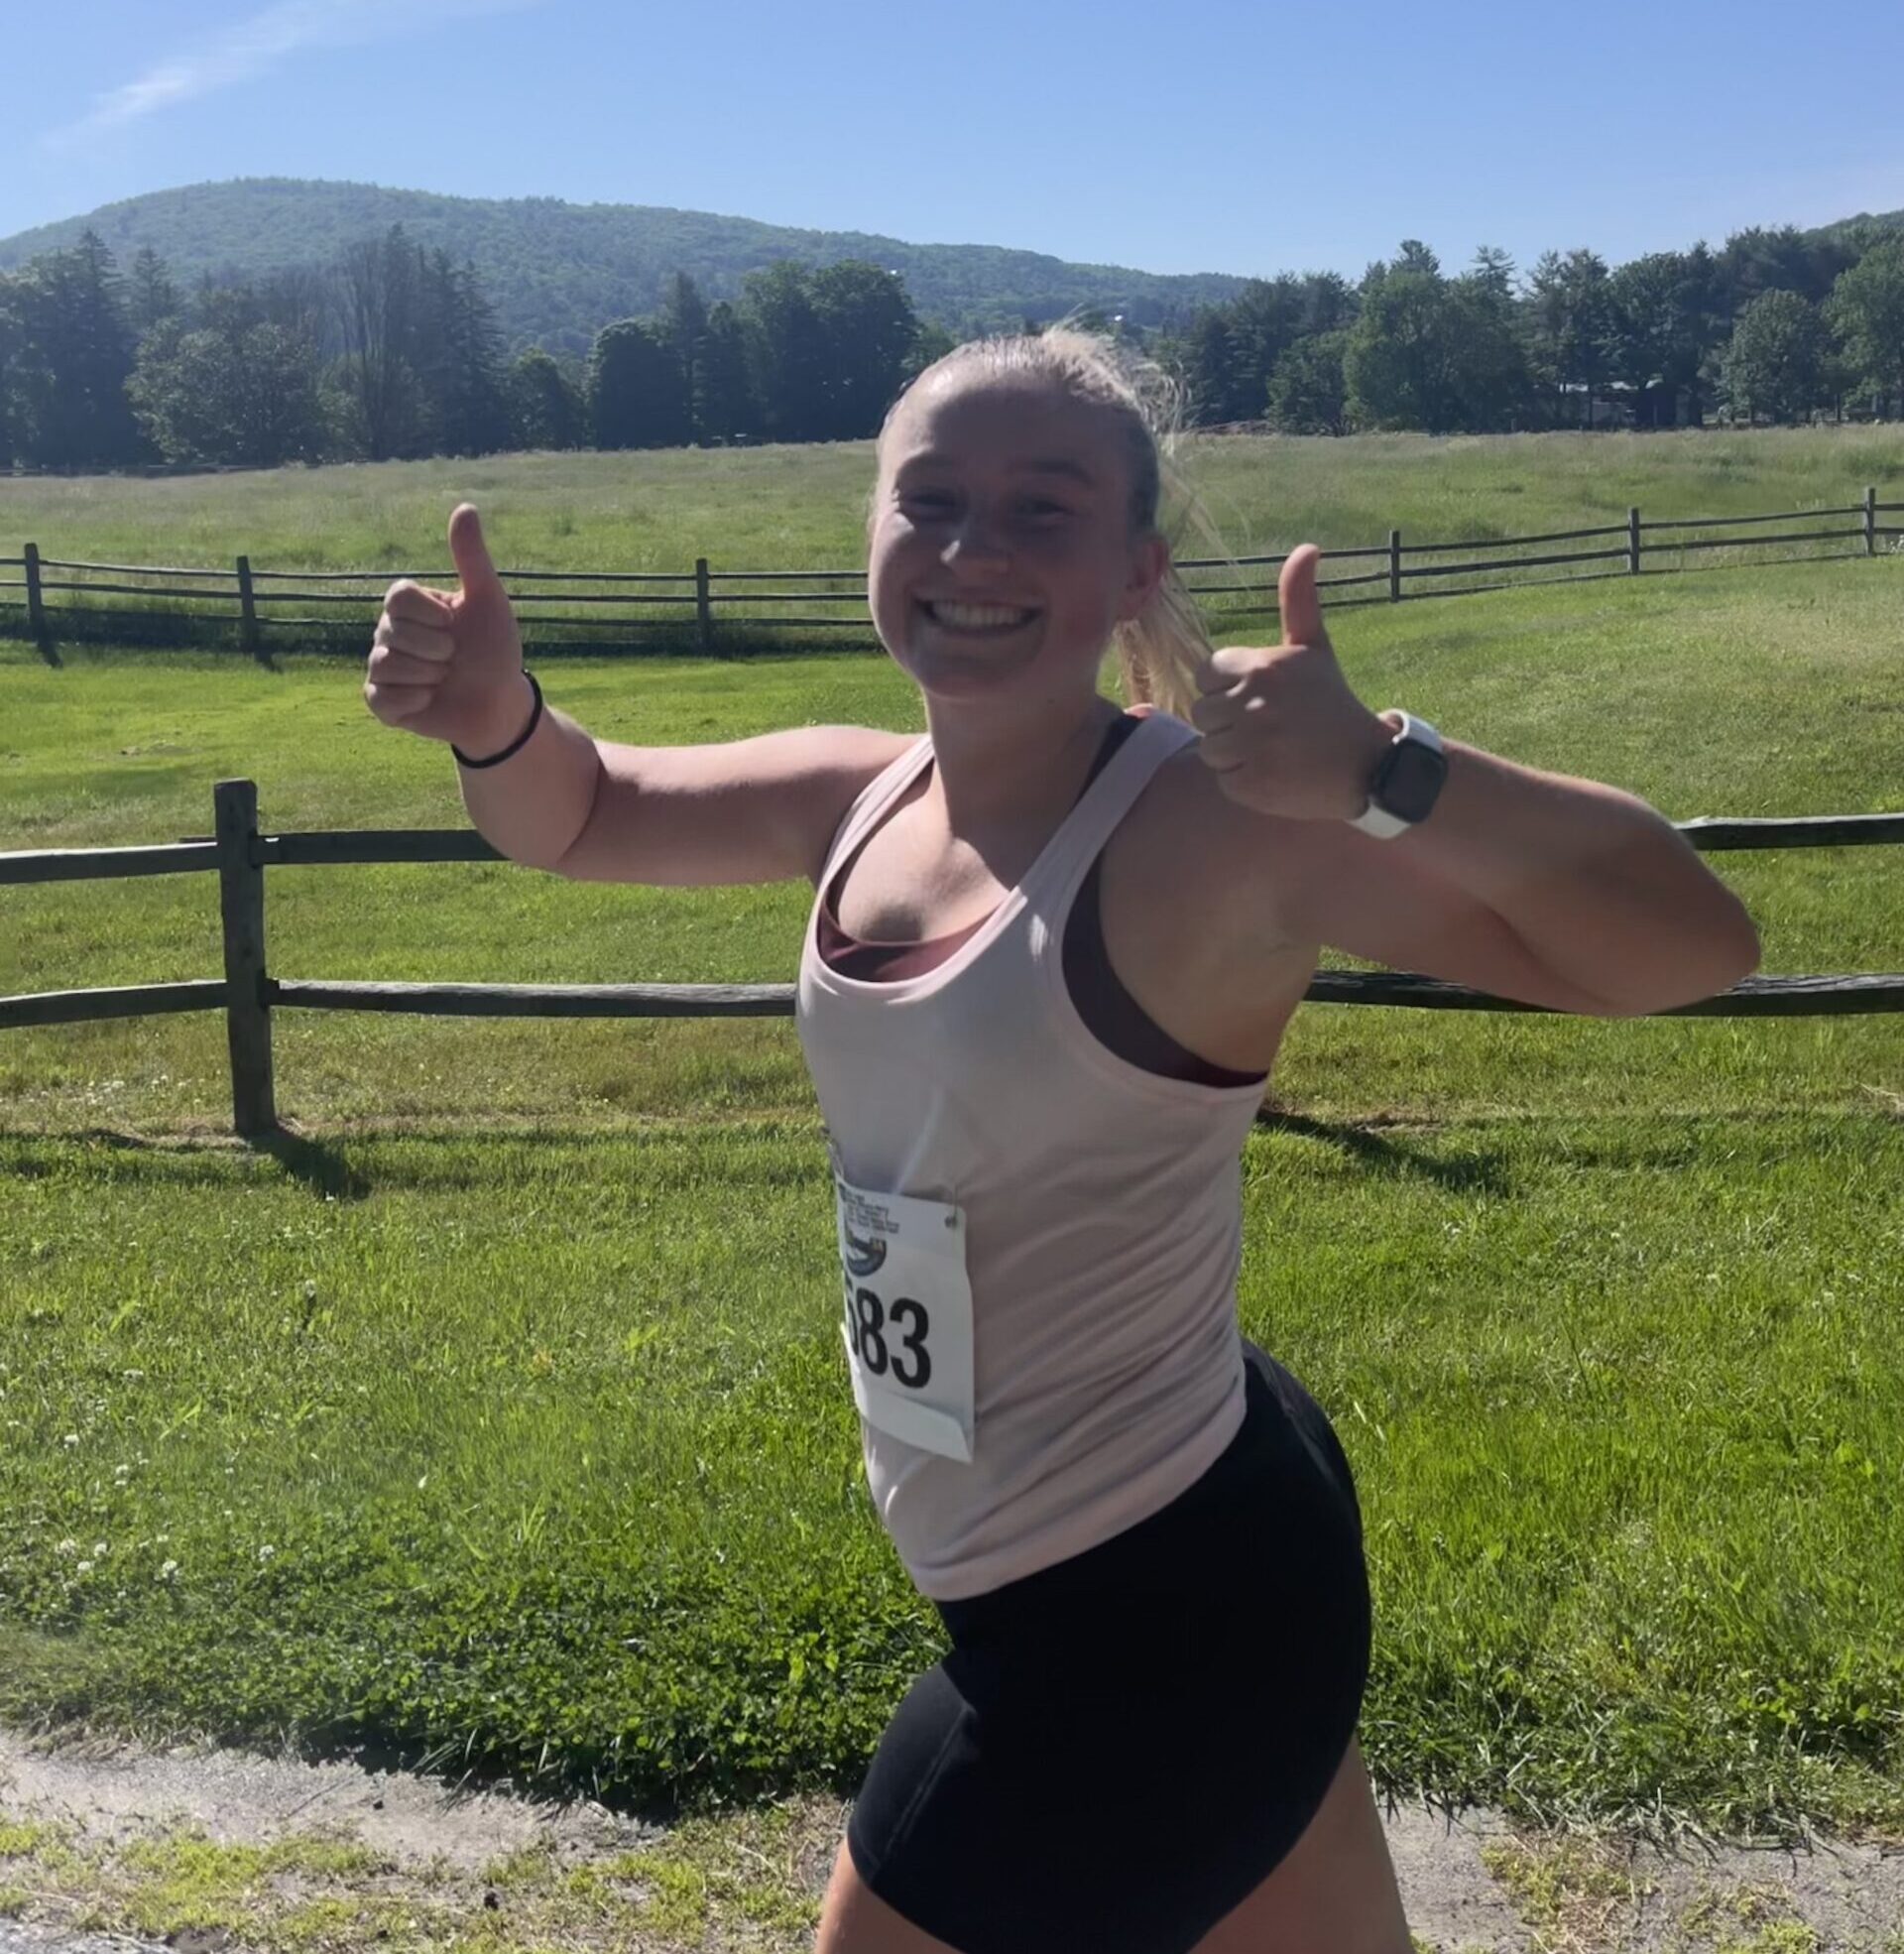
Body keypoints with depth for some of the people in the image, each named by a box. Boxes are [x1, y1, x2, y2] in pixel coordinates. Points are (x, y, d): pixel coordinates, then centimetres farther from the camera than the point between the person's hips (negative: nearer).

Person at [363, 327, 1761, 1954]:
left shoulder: (1217, 824, -25)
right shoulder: (862, 794, -1)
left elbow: (1694, 943, -29)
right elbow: (581, 816, 13)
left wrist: (1381, 774, -46)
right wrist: (497, 717, -9)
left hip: (1146, 1625, -8)